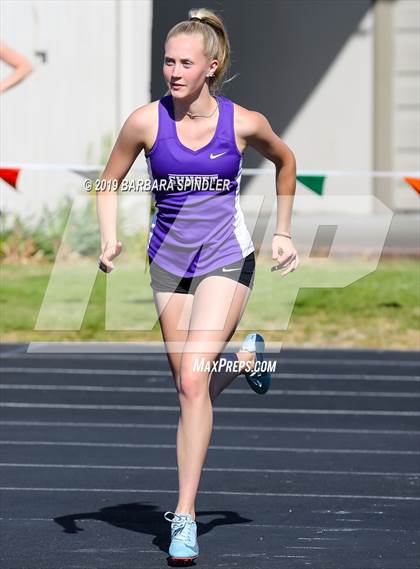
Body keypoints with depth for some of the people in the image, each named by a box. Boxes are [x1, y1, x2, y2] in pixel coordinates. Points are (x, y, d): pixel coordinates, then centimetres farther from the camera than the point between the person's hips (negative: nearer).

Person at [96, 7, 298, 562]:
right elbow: (109, 182, 3)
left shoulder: (243, 123, -11)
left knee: (193, 382, -18)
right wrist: (109, 239, -13)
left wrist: (283, 233, 12)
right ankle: (246, 356, 46)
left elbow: (285, 162, 10)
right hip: (168, 262, 3)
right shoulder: (147, 121, -10)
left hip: (226, 261, -3)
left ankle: (184, 516, -14)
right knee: (190, 387, 11)